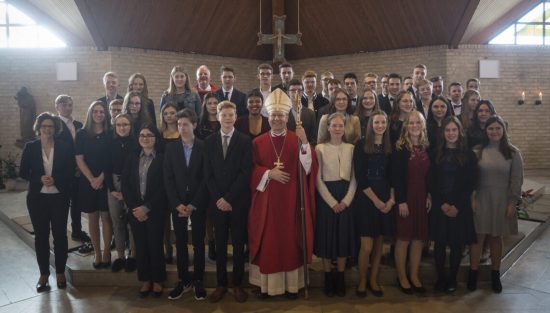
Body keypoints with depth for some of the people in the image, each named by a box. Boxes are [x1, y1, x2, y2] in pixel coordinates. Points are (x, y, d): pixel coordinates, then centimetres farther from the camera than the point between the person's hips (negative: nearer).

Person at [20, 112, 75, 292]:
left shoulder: (65, 147, -2)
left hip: (59, 198, -1)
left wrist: (55, 179, -19)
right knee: (41, 236, 8)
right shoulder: (30, 147, 2)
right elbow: (23, 172, 2)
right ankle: (44, 274, 21)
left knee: (60, 235, 6)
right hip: (37, 198, 1)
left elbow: (71, 172, -3)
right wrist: (40, 179, -15)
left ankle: (60, 272, 20)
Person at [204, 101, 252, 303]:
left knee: (238, 244, 6)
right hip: (217, 201, 2)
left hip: (238, 201, -2)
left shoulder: (245, 141, -1)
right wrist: (218, 198, -7)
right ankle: (221, 284, 19)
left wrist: (229, 198, -12)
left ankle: (237, 284, 18)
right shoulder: (209, 141, 7)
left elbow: (245, 173, -8)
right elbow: (208, 174, 3)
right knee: (220, 244, 8)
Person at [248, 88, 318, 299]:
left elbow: (308, 167, -9)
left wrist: (304, 142, -20)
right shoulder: (258, 143, 5)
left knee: (290, 239, 5)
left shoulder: (297, 140, 2)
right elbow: (252, 170, 3)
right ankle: (266, 284, 18)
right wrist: (269, 173, -13)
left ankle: (291, 284, 18)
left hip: (290, 199, 0)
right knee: (267, 240, 5)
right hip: (266, 200, 1)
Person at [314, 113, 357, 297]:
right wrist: (332, 202, -11)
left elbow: (354, 177, 3)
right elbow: (318, 178, -6)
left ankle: (340, 280, 20)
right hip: (325, 197, -2)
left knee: (344, 236, 8)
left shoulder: (351, 148, 5)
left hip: (346, 198, 3)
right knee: (327, 236, 3)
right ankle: (328, 280, 16)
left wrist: (346, 200, -9)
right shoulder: (320, 148, -2)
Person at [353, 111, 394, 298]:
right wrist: (376, 200, -11)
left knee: (379, 244, 9)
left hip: (386, 201, 4)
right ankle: (362, 282, 14)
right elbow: (360, 177, -9)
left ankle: (374, 281, 23)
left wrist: (391, 200, -5)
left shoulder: (390, 147, 9)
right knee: (367, 246, -5)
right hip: (366, 200, -4)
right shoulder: (361, 145, -4)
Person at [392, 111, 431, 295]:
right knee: (403, 238, 3)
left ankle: (414, 276, 23)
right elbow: (396, 176, -13)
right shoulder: (400, 147, -9)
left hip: (422, 197, 5)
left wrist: (429, 195, 2)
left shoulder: (426, 147, 8)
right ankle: (401, 277, 17)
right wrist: (401, 201, -16)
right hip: (405, 196, -5)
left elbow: (429, 174, 12)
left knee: (419, 238, 10)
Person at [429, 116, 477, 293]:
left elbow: (471, 183, -2)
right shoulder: (436, 153, 4)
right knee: (439, 243, 5)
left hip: (460, 207, -1)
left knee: (457, 244, 6)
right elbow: (431, 181, 1)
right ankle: (440, 278, 20)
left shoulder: (468, 155, 1)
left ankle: (452, 279, 22)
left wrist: (457, 205, -10)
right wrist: (442, 203, -8)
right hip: (439, 206, 1)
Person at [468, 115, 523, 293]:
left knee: (496, 238, 10)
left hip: (502, 201, 1)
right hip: (481, 200, -1)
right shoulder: (478, 151, -1)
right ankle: (473, 273, 14)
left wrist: (512, 202, -4)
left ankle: (495, 275, 24)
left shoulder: (513, 152, 0)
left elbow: (517, 179, 0)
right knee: (478, 237, 2)